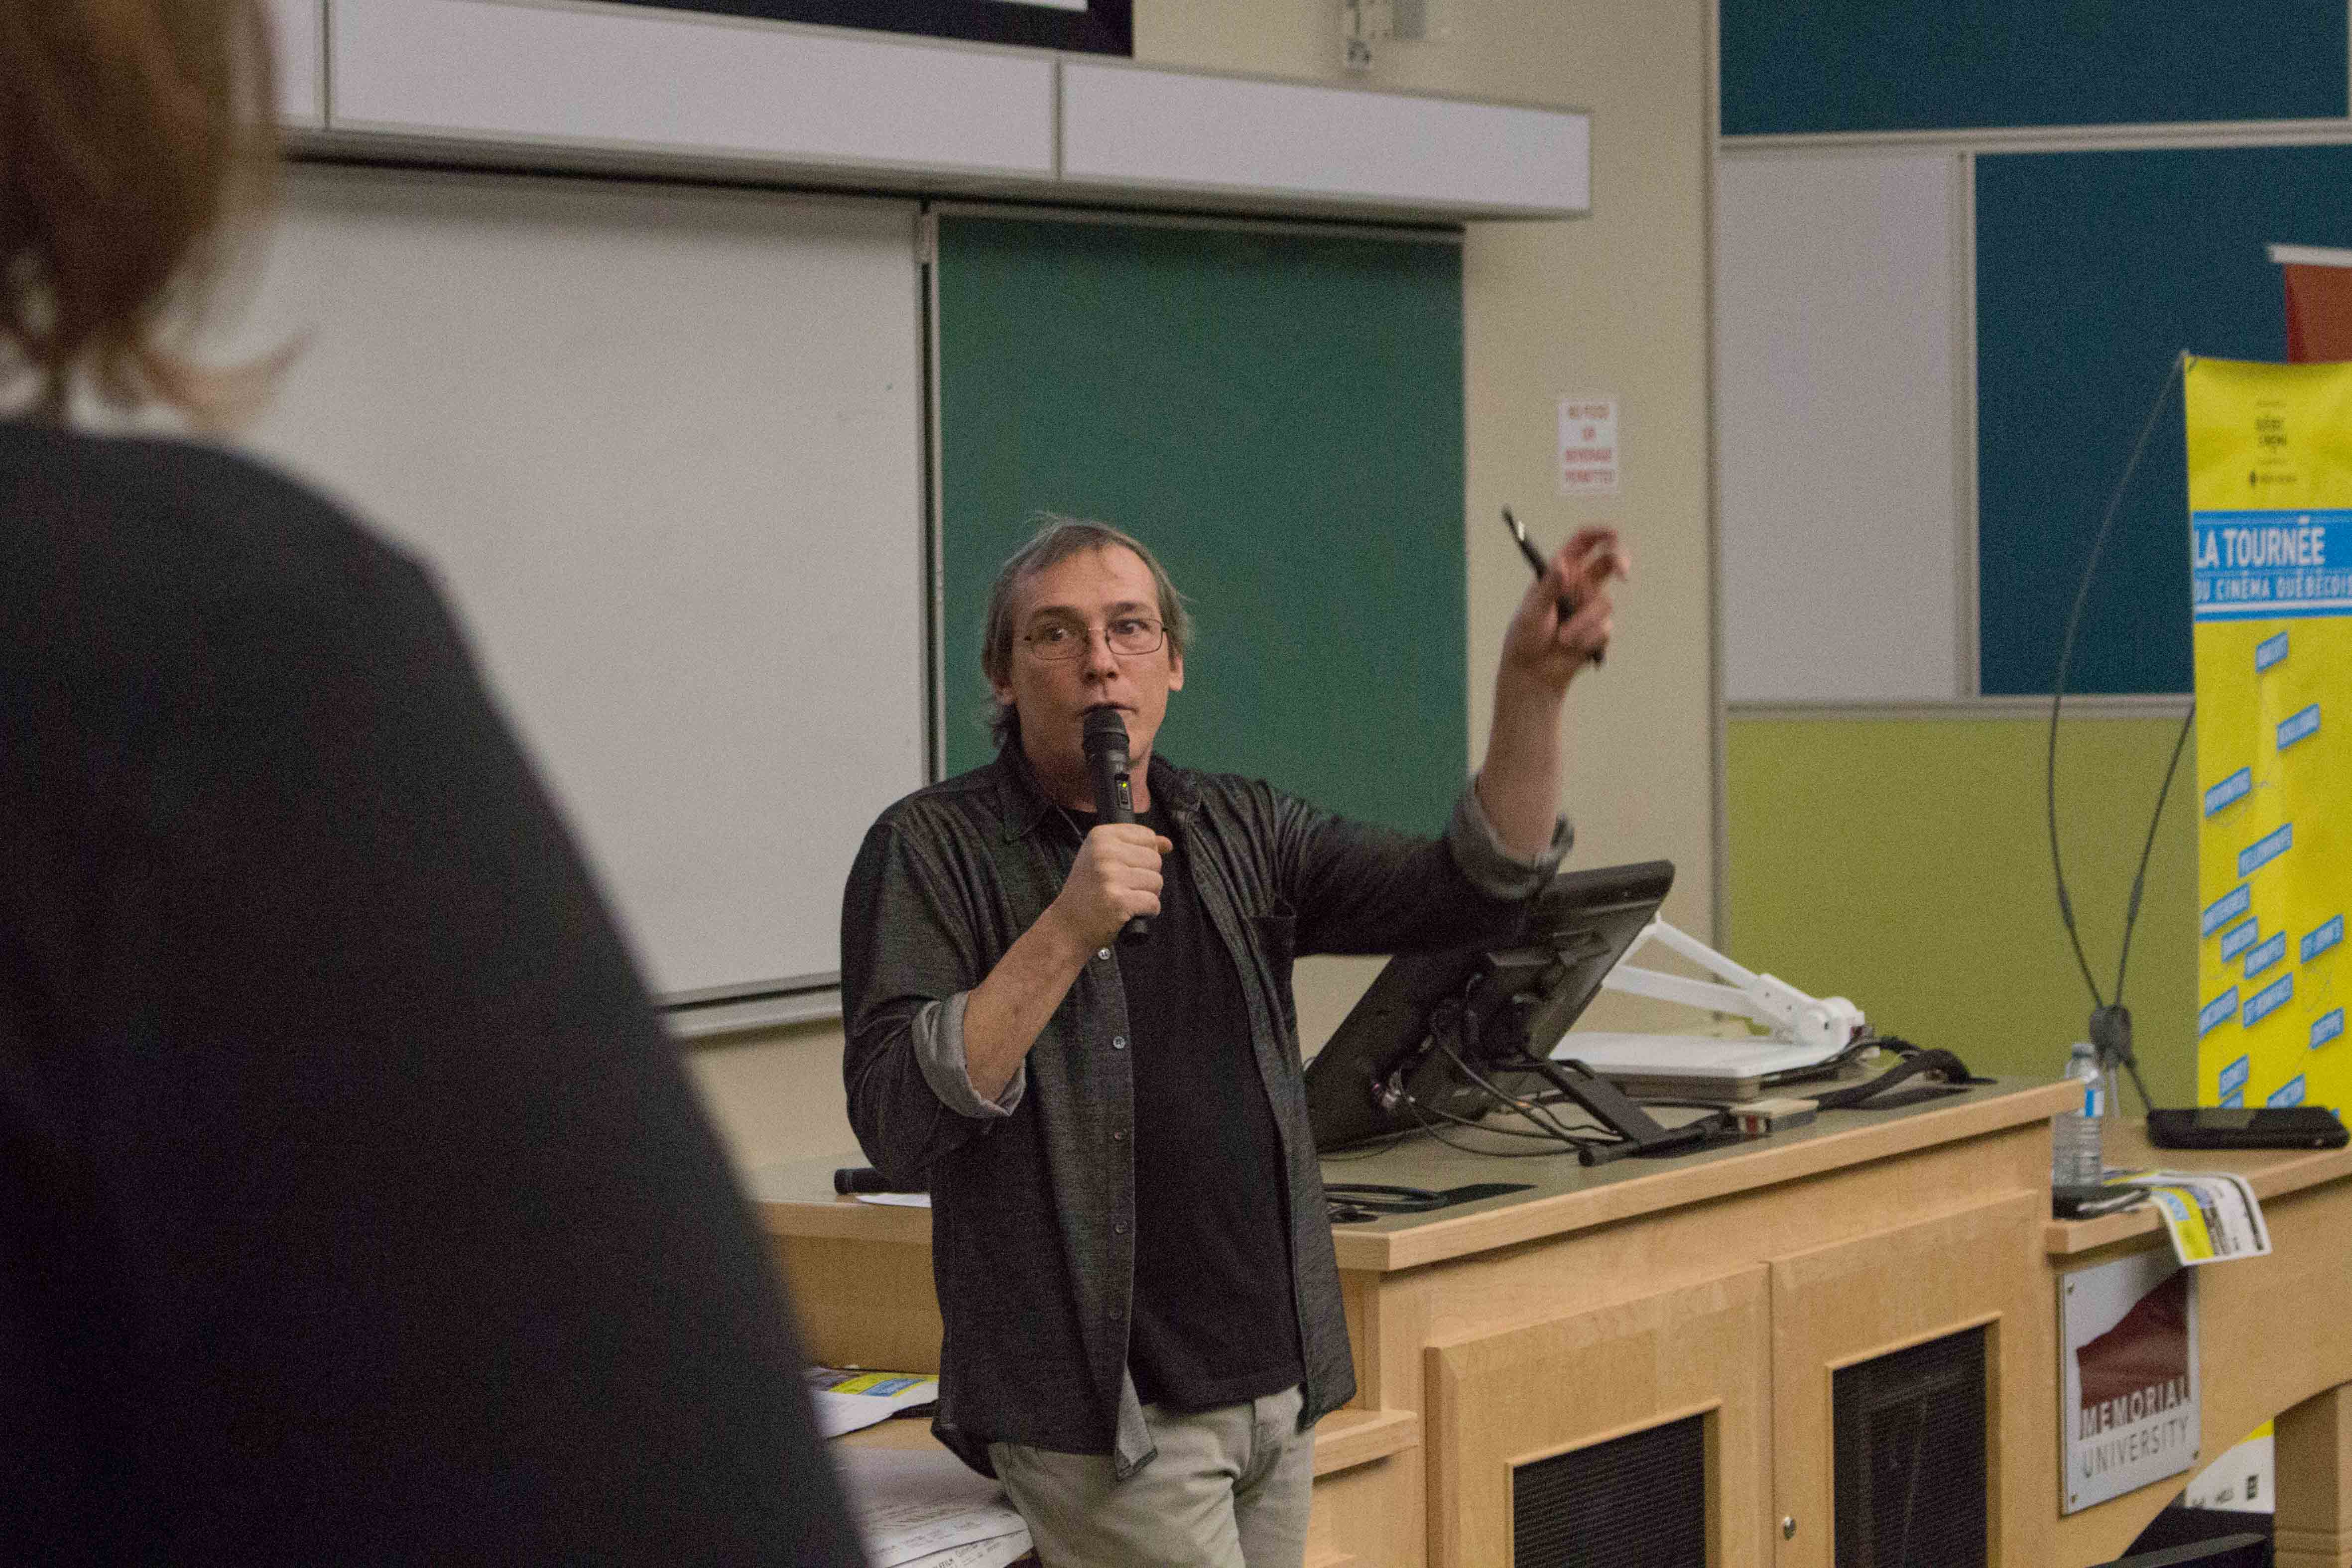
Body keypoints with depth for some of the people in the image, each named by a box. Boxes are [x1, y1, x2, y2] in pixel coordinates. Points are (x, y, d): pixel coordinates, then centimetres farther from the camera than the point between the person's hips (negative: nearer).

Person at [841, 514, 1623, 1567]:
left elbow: (1471, 891, 2)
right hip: (1102, 1408, -6)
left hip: (1276, 1388, 6)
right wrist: (1065, 935, -22)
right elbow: (897, 1130, -15)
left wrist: (1533, 689, -11)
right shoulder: (932, 850, -4)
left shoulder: (1238, 833, 13)